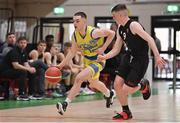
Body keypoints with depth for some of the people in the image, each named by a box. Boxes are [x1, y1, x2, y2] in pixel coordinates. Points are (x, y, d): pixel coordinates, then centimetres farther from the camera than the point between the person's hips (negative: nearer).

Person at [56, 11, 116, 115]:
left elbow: (112, 33, -17)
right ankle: (109, 94, 57)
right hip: (87, 61, 8)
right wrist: (62, 65, -5)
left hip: (97, 61, -8)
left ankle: (65, 104, -21)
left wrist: (103, 48, -22)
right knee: (94, 83, 27)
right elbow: (73, 52, 1)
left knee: (79, 78, -25)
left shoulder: (94, 32, -28)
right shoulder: (75, 35, -10)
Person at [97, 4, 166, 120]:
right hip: (128, 57, 8)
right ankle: (126, 112, 16)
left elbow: (150, 39, -24)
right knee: (117, 85, -2)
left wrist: (157, 56, -30)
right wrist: (104, 57, -4)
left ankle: (143, 86, 23)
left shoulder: (133, 25, -19)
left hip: (140, 61, -8)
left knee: (125, 90, -8)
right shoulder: (120, 29, 7)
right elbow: (116, 50, 12)